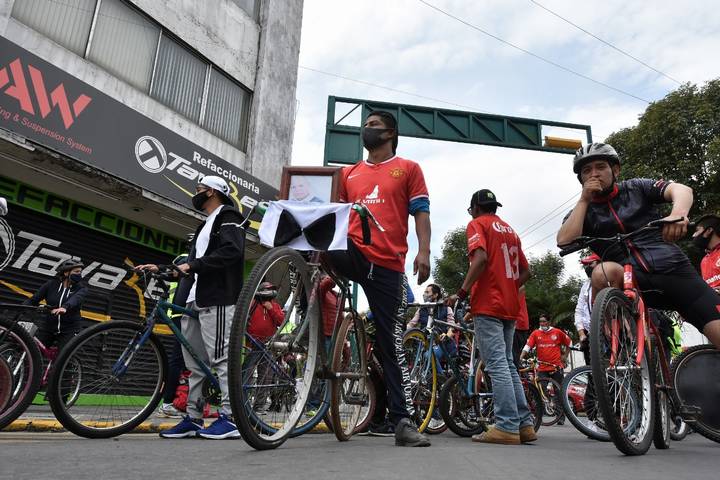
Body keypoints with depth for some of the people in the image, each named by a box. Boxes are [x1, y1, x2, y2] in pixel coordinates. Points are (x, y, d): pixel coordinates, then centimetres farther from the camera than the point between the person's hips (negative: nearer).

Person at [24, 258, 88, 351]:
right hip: (47, 328, 2)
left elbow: (76, 298, -25)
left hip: (68, 331, -2)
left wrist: (65, 307, -46)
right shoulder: (51, 284, 1)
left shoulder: (81, 288, -4)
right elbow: (33, 300, 1)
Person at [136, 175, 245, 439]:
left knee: (220, 359, -11)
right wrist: (161, 269, 19)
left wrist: (194, 265, -21)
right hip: (194, 301, 10)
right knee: (195, 364, 10)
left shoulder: (228, 217, 0)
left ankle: (230, 418, -8)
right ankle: (193, 419, 17)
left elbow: (232, 250, -19)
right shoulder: (205, 226, 30)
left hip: (216, 301, -10)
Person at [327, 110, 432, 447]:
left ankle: (402, 421, 6)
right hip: (350, 252, 3)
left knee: (391, 343, -1)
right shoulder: (348, 173, 23)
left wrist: (423, 251, -11)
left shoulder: (408, 169, 14)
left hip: (388, 264, -2)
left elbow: (421, 212, 5)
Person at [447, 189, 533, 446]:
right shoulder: (510, 230, 21)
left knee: (497, 365, -9)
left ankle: (507, 427, -10)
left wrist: (461, 292, -15)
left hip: (488, 304, -8)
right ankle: (524, 424, 13)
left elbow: (480, 258, -19)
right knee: (507, 364, 12)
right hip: (510, 306, 8)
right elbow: (525, 271, 18)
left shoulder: (477, 224, -1)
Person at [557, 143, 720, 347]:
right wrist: (584, 200, -5)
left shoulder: (636, 188, 12)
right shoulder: (582, 211, 11)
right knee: (604, 272, -34)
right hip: (631, 280, -1)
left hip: (674, 270, 1)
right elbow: (564, 241, -9)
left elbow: (681, 189, -6)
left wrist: (678, 214, -29)